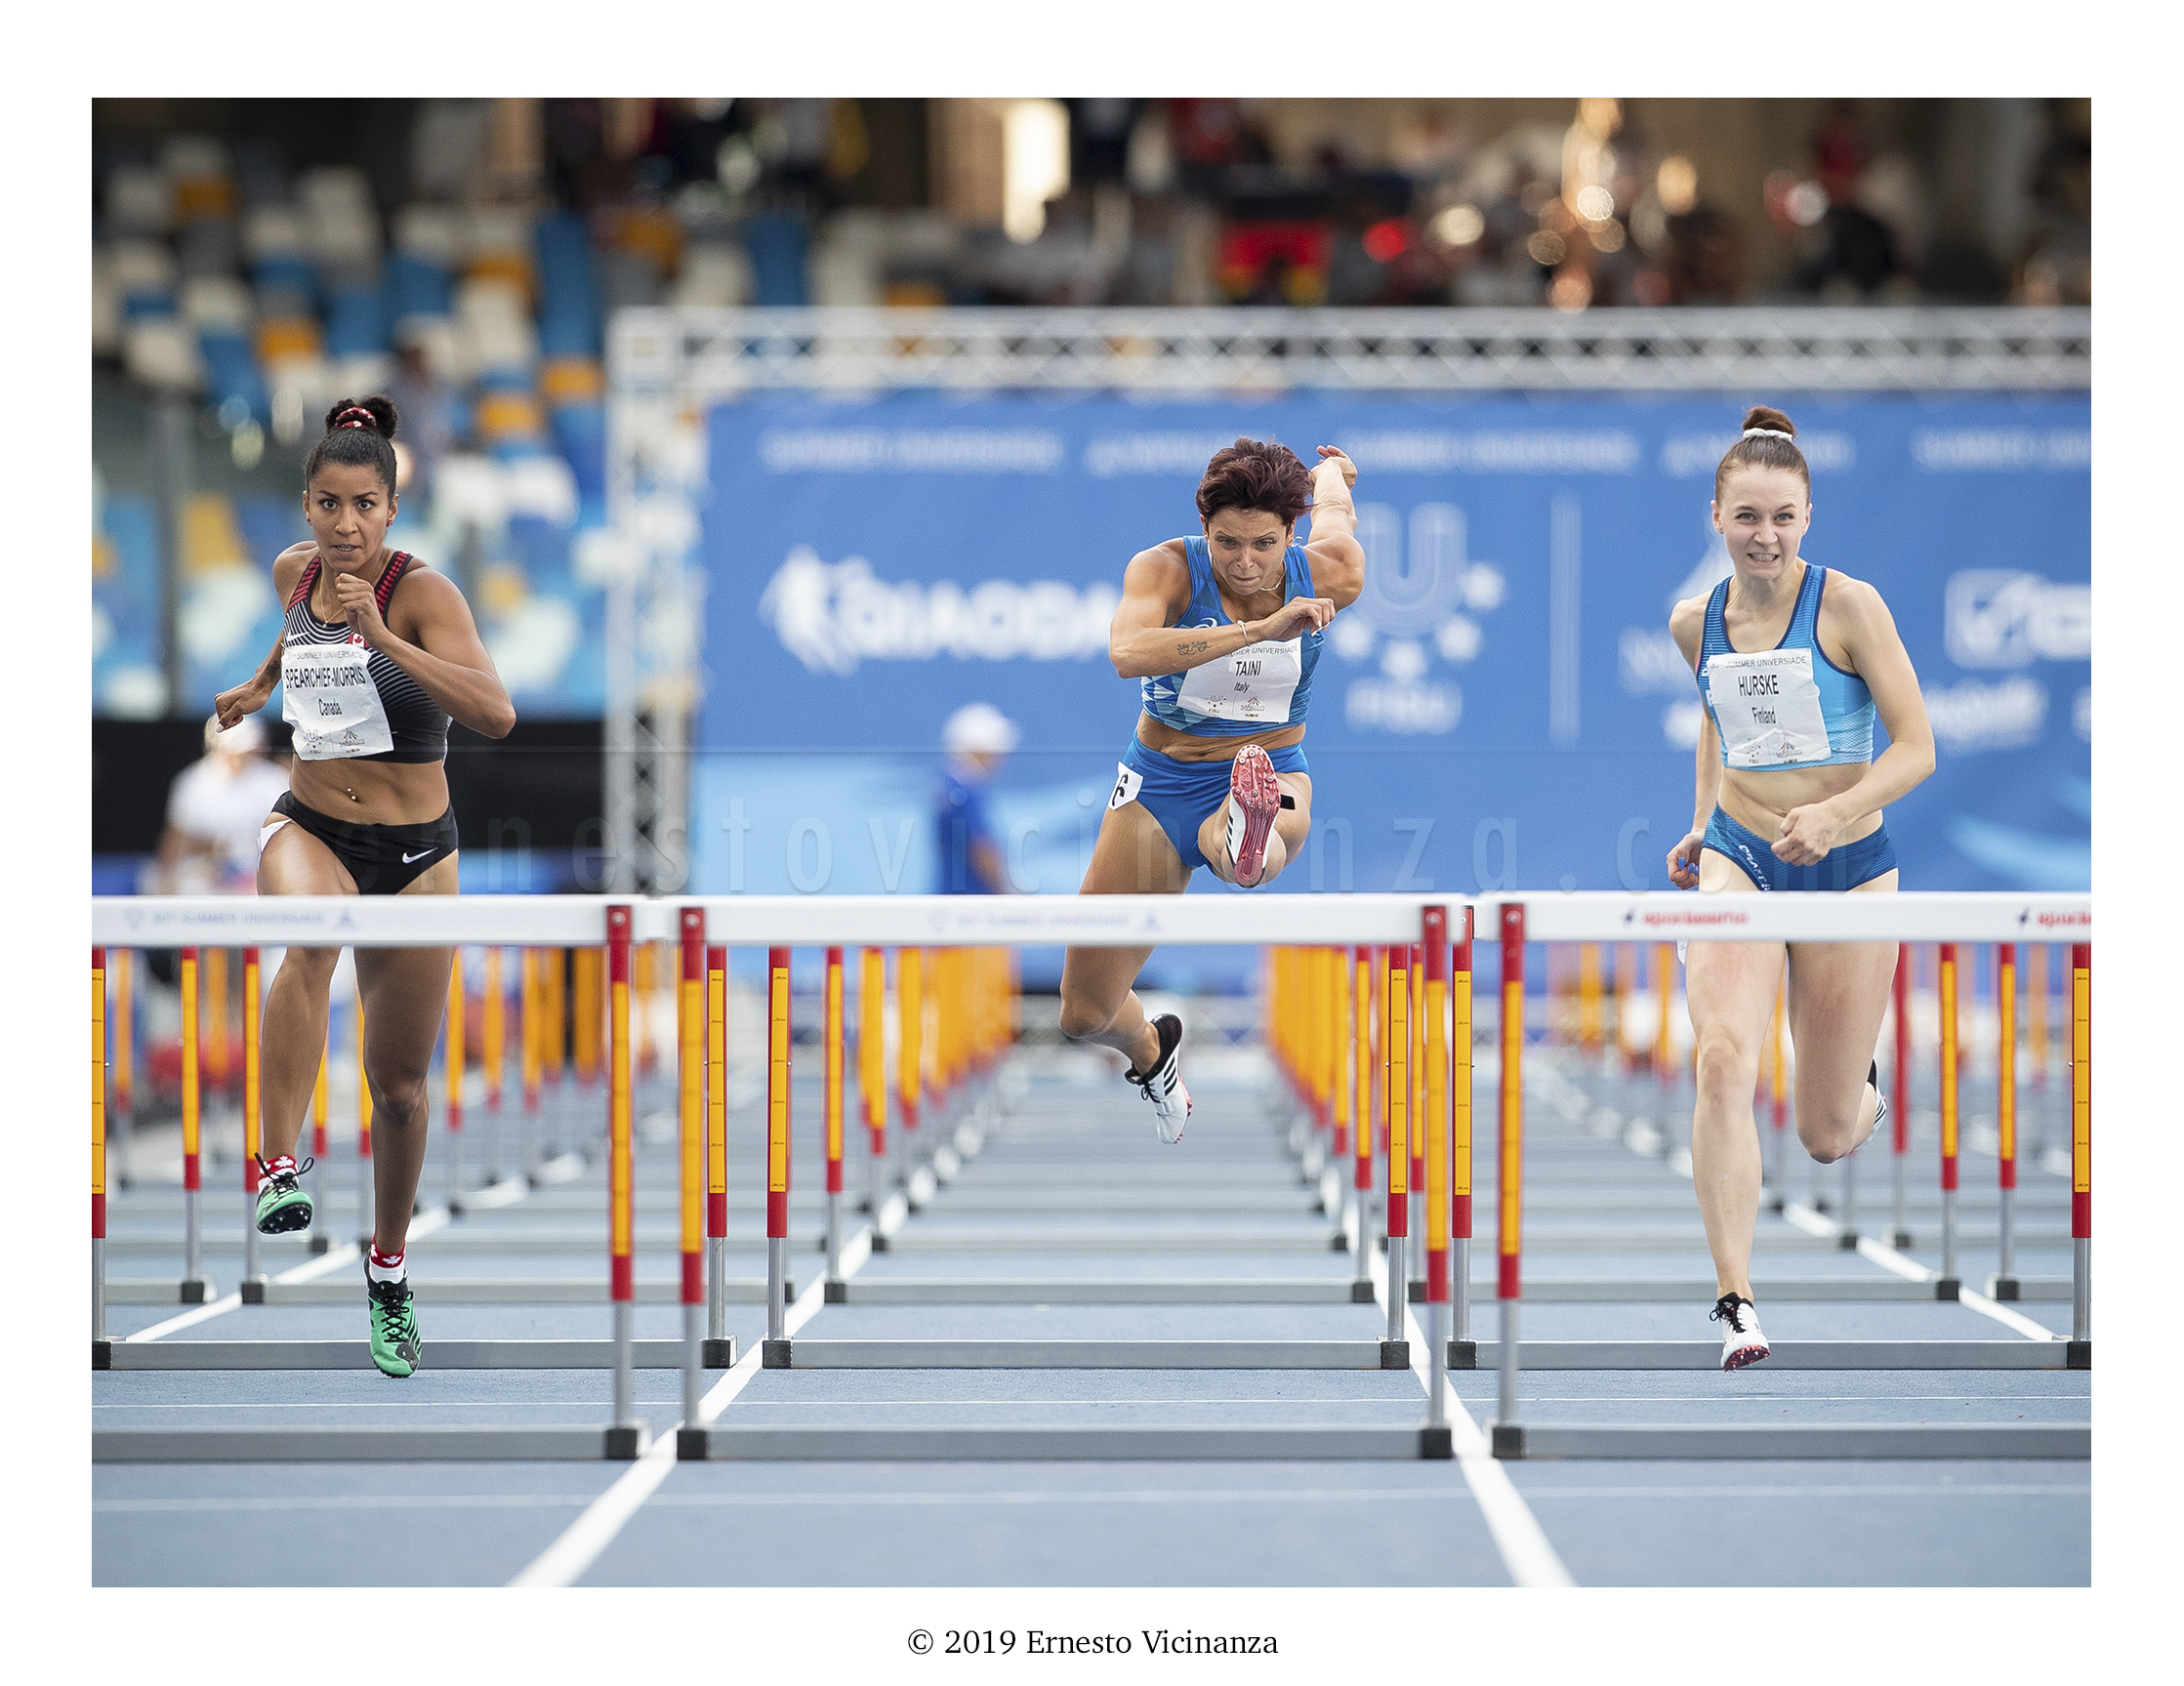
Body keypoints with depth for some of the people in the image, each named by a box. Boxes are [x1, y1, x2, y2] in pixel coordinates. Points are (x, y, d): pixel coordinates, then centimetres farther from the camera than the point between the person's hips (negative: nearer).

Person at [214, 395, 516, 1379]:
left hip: (415, 853, -1)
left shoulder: (422, 592, -15)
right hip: (309, 828, 1)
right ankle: (279, 1169, -42)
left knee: (399, 1085, 7)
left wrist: (383, 640, -35)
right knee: (308, 936, -37)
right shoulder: (295, 570, -1)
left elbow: (496, 714, -30)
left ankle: (389, 1271, 30)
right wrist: (260, 686, 29)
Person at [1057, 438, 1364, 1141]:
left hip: (1272, 767, -1)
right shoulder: (1166, 568, -21)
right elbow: (1129, 652, -43)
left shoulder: (1330, 574, -14)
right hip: (1162, 778, 1)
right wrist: (1260, 629, -51)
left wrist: (1332, 469, 37)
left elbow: (1334, 509, 12)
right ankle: (1150, 1051, 40)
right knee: (1083, 1016, 6)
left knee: (1258, 830, -43)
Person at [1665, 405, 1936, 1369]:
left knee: (1827, 1138, 7)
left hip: (1846, 869, -2)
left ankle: (1860, 1088, 47)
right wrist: (1703, 820, 12)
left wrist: (1836, 812, -27)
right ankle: (1735, 1305, -26)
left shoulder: (1849, 606, -12)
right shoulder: (1695, 623, 2)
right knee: (1723, 1058, -26)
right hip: (1735, 859, 2)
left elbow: (1917, 747, -12)